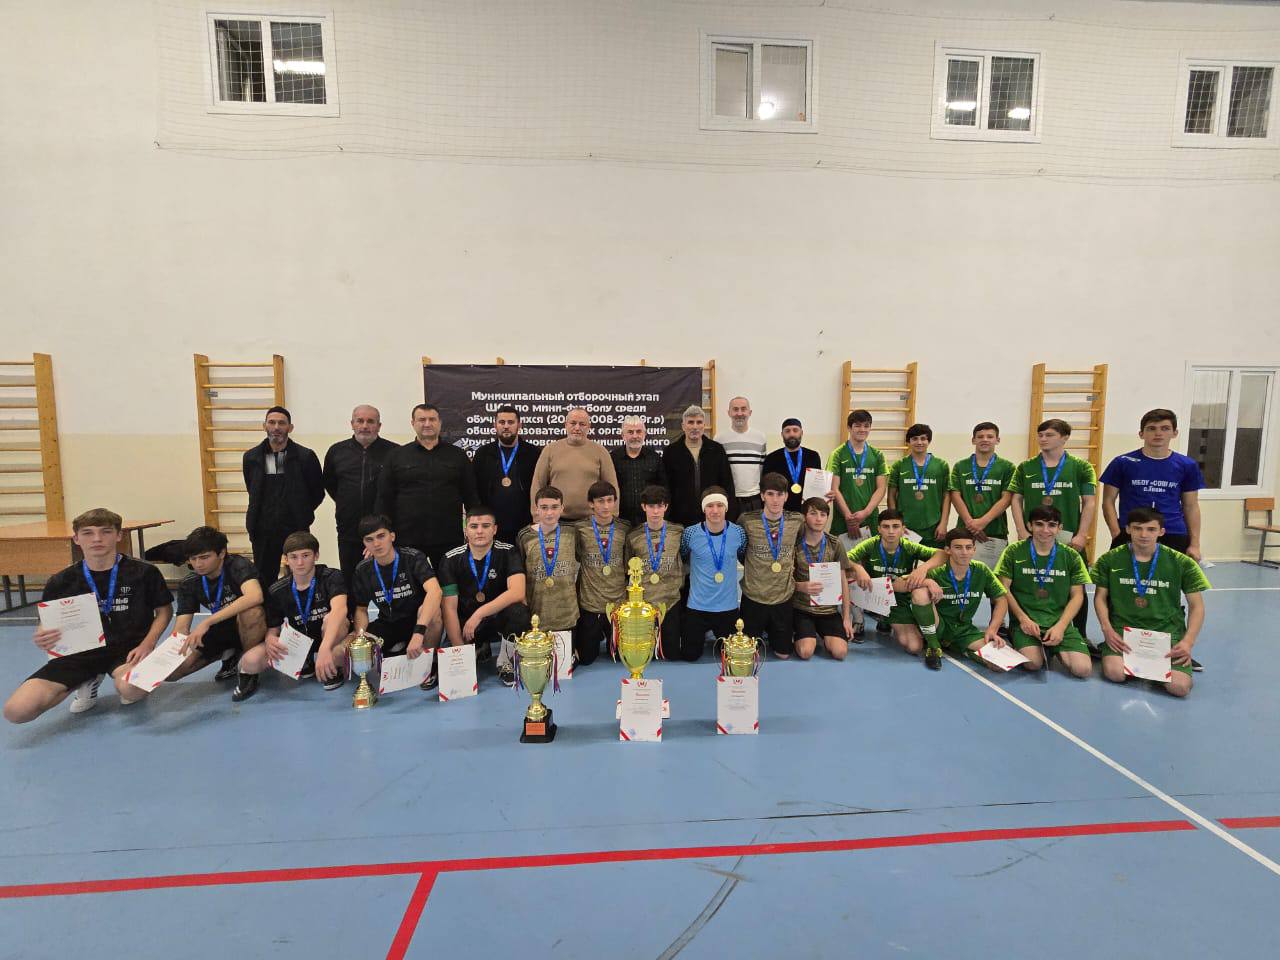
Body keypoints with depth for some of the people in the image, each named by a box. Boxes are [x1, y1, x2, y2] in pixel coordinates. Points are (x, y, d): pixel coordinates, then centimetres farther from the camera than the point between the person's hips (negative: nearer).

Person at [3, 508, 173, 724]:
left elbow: (164, 611, 4)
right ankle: (88, 682, 12)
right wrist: (42, 639, -13)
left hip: (128, 648, -3)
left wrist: (147, 644, -13)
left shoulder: (143, 572, -6)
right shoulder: (60, 582, 1)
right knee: (17, 711, -18)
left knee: (132, 689, -37)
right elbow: (48, 626, 12)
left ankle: (125, 681, 4)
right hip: (80, 652, 3)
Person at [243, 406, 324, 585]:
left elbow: (318, 492, 3)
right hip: (263, 532, 3)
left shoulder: (306, 456, -6)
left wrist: (301, 515, 6)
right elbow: (253, 491, 17)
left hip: (296, 530, -3)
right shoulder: (251, 457, 4)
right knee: (263, 581, 11)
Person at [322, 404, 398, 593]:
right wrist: (345, 504, 16)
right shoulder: (336, 451, 7)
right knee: (350, 584, 12)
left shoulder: (394, 452, -5)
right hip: (349, 532, 3)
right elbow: (329, 484, 22)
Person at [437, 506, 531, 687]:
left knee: (519, 612, -34)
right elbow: (449, 607, -12)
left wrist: (479, 614, -33)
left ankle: (505, 663, -7)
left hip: (499, 617, -2)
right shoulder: (451, 559, -8)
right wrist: (460, 650, -20)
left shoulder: (508, 553, -11)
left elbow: (517, 592, -26)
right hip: (465, 622, 2)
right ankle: (479, 649, 15)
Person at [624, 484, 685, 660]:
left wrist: (680, 584, 4)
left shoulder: (679, 532, -2)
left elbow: (684, 562, 10)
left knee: (672, 654, 8)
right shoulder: (633, 536, -2)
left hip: (671, 601, 0)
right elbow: (628, 570, 8)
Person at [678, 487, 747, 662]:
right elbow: (680, 560, 6)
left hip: (728, 607, 1)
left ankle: (719, 640, 46)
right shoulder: (690, 533, -12)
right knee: (689, 655, 10)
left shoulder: (738, 533, -8)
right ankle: (701, 636, 41)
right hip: (697, 606, -1)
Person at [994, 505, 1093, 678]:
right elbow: (1004, 589, 0)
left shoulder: (1071, 556, 7)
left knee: (1083, 669, -19)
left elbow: (1077, 595, 6)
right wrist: (1023, 618, -10)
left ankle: (1055, 650, 14)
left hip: (1060, 621, 3)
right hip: (1026, 620, -2)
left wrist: (1060, 626, -8)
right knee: (1032, 663, -28)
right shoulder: (1014, 552, 0)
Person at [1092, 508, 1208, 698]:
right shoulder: (1110, 560, 0)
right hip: (1123, 630, 0)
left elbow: (1196, 606, 6)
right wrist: (1107, 629, -9)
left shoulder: (1182, 563, 0)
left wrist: (1188, 642, -7)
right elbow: (1100, 597, 6)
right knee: (1114, 673, -26)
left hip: (1168, 632, 1)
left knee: (1180, 686, -22)